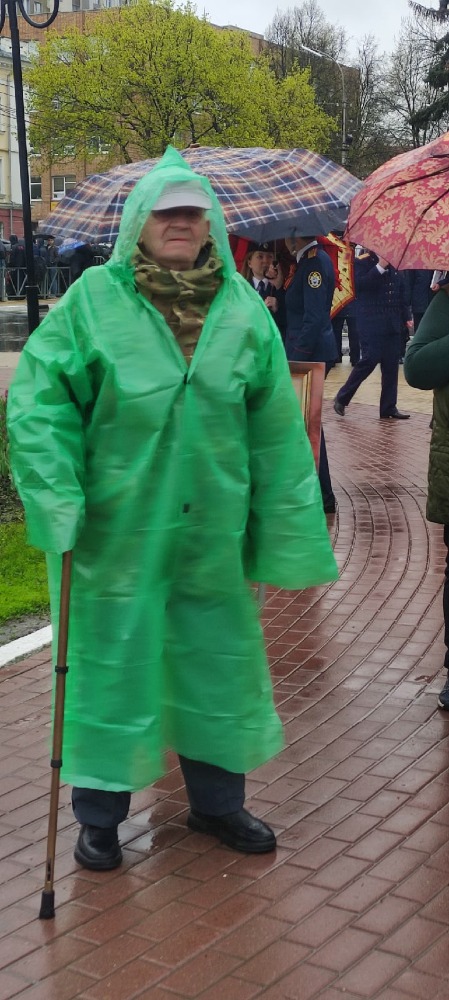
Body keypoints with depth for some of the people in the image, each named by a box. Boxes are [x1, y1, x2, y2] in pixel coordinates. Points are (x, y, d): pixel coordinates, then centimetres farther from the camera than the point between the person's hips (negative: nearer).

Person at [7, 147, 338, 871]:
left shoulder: (243, 307, 1)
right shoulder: (94, 299, -7)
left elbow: (276, 424, 3)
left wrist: (286, 526, 2)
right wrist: (59, 501, -17)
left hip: (214, 528, 3)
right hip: (117, 529, -3)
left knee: (218, 659, 15)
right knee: (111, 661, 9)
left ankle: (217, 800, 37)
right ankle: (99, 816, 29)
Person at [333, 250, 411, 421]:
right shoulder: (362, 262, -2)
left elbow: (401, 292, 18)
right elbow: (360, 283, -19)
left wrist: (406, 317, 13)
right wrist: (380, 267, -23)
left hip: (393, 323, 6)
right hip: (371, 323, -6)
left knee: (391, 365, 3)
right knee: (370, 360, -11)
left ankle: (389, 408, 9)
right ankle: (342, 398, 5)